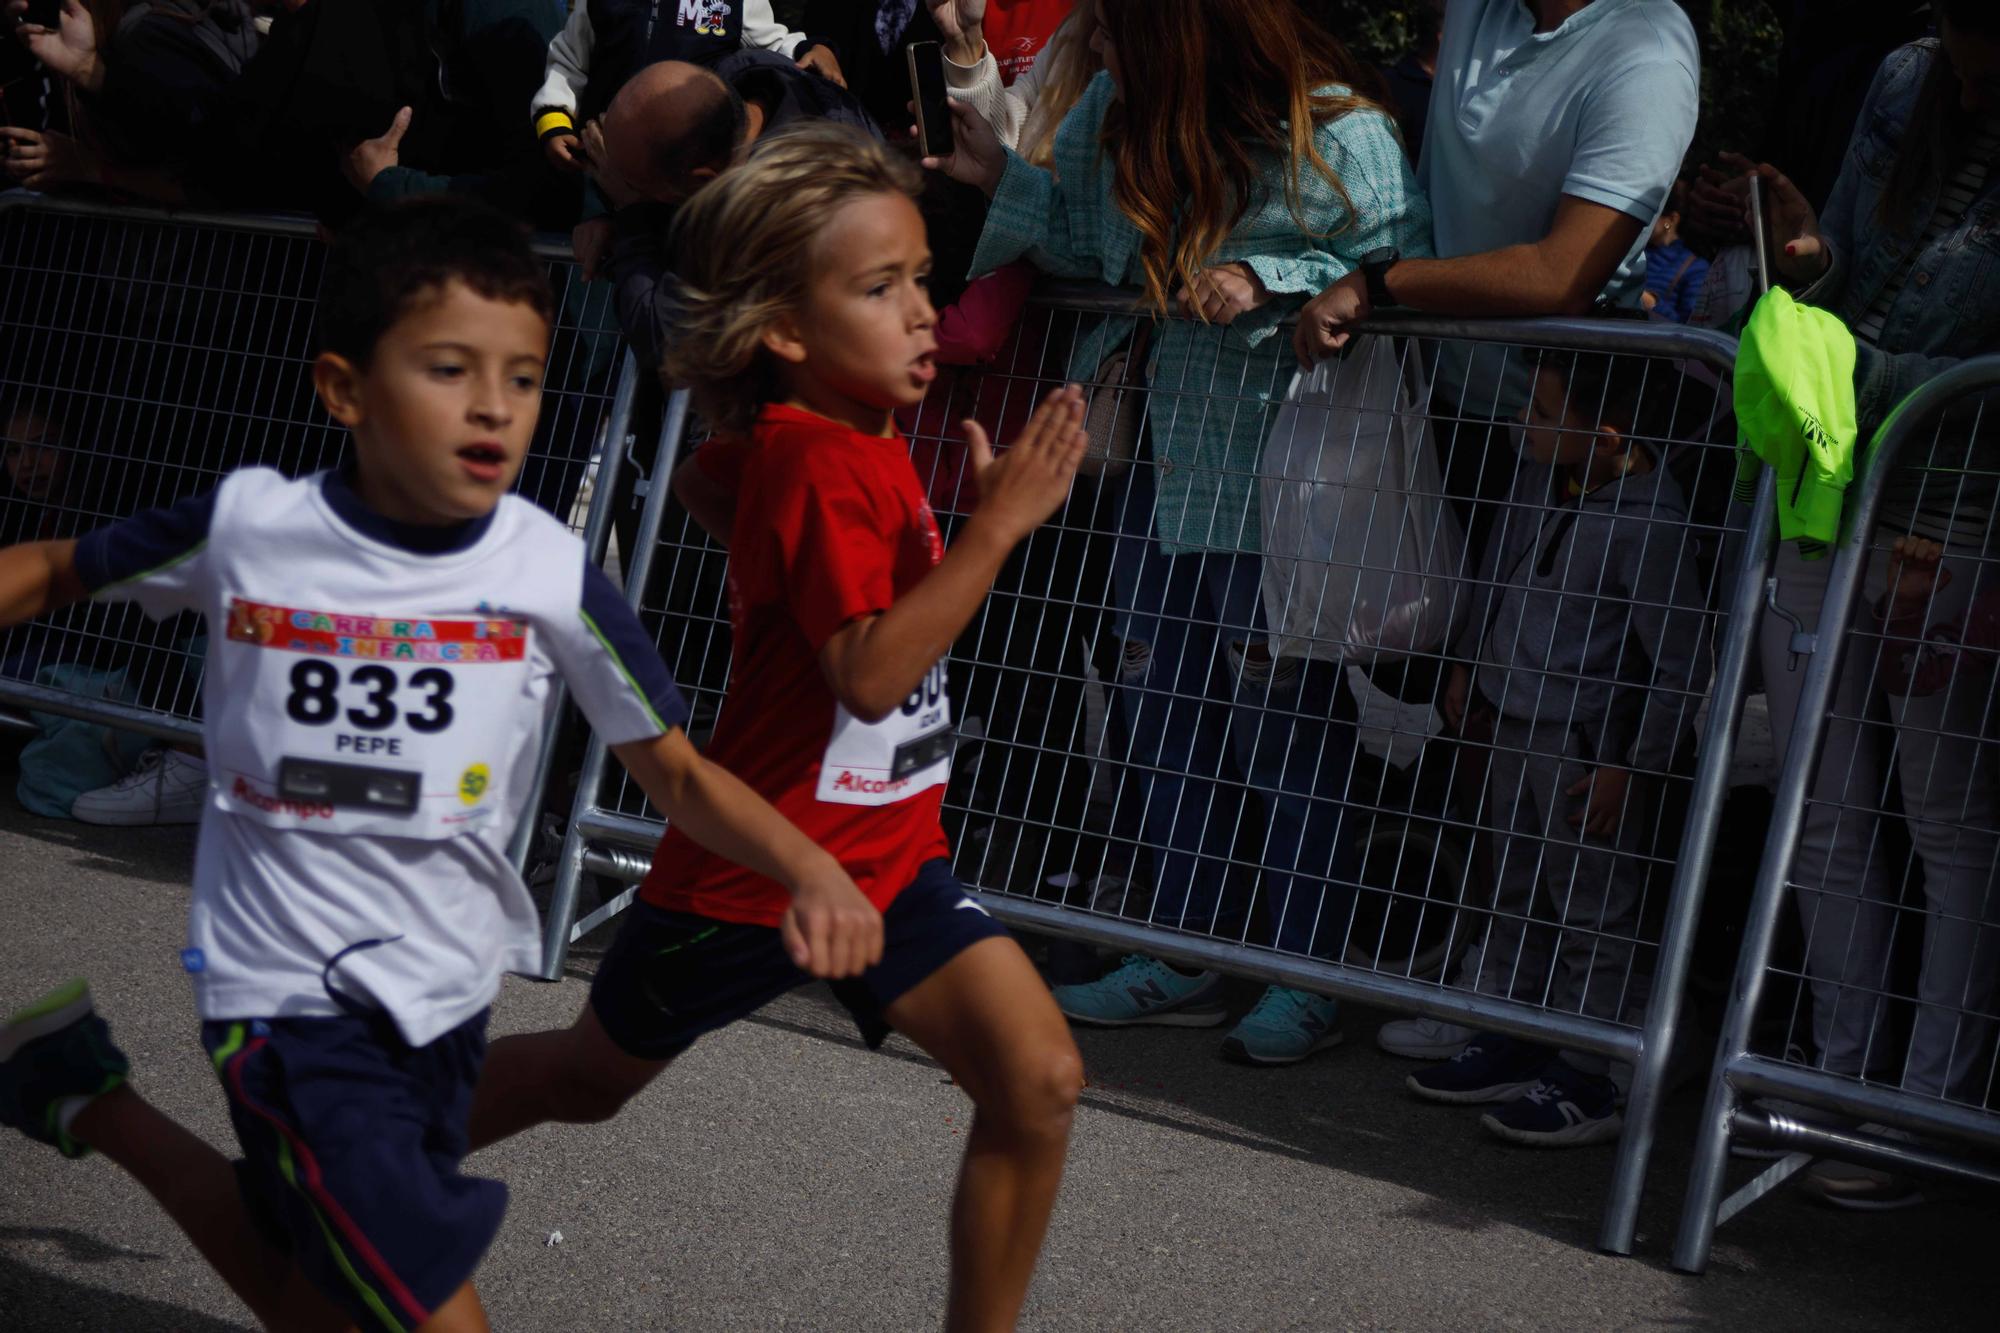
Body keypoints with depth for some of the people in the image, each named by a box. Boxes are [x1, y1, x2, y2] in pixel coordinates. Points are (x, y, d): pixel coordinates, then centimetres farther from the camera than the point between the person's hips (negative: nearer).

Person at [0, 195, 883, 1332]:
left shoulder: (552, 574, -11)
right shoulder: (246, 528, -13)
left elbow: (678, 771, -7)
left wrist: (808, 867, -24)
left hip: (447, 987, 4)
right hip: (290, 991, -3)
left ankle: (96, 1109, 43)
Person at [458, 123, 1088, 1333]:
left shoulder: (861, 434, 4)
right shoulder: (822, 467, -24)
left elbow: (709, 477, 23)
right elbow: (871, 673, -34)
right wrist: (999, 523, -35)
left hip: (889, 855, 7)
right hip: (763, 860, -7)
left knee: (1040, 1082, -7)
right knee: (593, 1074, 16)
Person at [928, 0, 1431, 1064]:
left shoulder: (1333, 131, -16)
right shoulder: (1118, 112, 4)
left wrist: (1268, 282, -26)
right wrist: (1001, 177, 5)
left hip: (1274, 474, -8)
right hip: (1161, 464, 8)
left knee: (1285, 717, -1)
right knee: (1164, 703, 12)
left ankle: (1307, 981, 10)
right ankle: (1184, 956, 24)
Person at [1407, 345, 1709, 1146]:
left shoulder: (1649, 523, -23)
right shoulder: (1539, 478, 0)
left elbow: (1681, 664, -18)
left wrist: (1635, 766, -17)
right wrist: (1469, 663, 24)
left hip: (1589, 743, -9)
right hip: (1514, 721, 9)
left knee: (1591, 914, 1)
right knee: (1514, 896, 19)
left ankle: (1585, 1082, 9)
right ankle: (1511, 1044, 33)